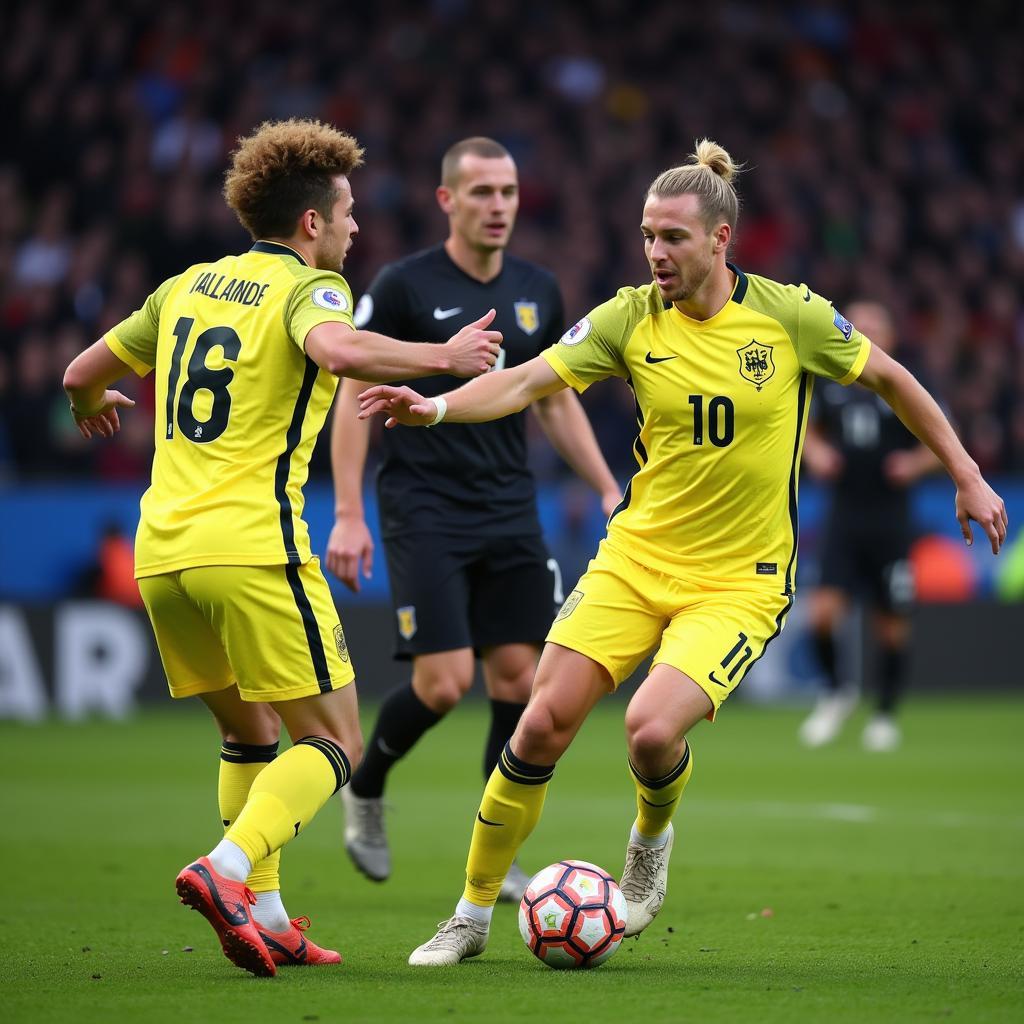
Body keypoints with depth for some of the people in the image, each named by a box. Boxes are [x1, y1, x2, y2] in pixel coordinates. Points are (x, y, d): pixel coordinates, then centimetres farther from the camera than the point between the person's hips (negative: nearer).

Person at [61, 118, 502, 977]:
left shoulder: (189, 286, 17)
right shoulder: (309, 286, -2)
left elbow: (82, 374, 26)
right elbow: (335, 349, -27)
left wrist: (91, 406, 47)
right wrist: (442, 358, -20)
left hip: (162, 551, 7)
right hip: (252, 547, -7)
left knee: (250, 736, 21)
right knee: (332, 744, -1)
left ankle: (264, 916, 13)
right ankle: (227, 869, -22)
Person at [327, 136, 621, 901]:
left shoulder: (536, 291, 8)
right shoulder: (405, 287, -7)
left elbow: (557, 402, 19)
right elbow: (354, 399, -6)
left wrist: (609, 490, 12)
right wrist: (348, 514, -12)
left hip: (510, 515, 5)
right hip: (425, 514, -5)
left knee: (519, 677, 0)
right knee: (444, 681, -13)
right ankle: (364, 792, 16)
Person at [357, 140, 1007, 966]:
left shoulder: (790, 316, -8)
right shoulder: (632, 319, -4)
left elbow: (889, 378, 6)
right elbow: (525, 383, -11)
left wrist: (967, 477, 10)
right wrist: (437, 407, -30)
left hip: (739, 580, -3)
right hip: (635, 558, 3)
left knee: (653, 728, -24)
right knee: (544, 723, -9)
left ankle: (651, 841, 13)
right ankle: (473, 916, 7)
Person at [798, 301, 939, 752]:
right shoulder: (831, 385, 5)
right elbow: (811, 430, 22)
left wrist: (917, 463, -15)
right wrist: (815, 453, 0)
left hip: (890, 521, -2)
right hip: (843, 516, 2)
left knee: (891, 625, 4)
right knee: (823, 610, -13)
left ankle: (885, 714, 22)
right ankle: (835, 693, 12)